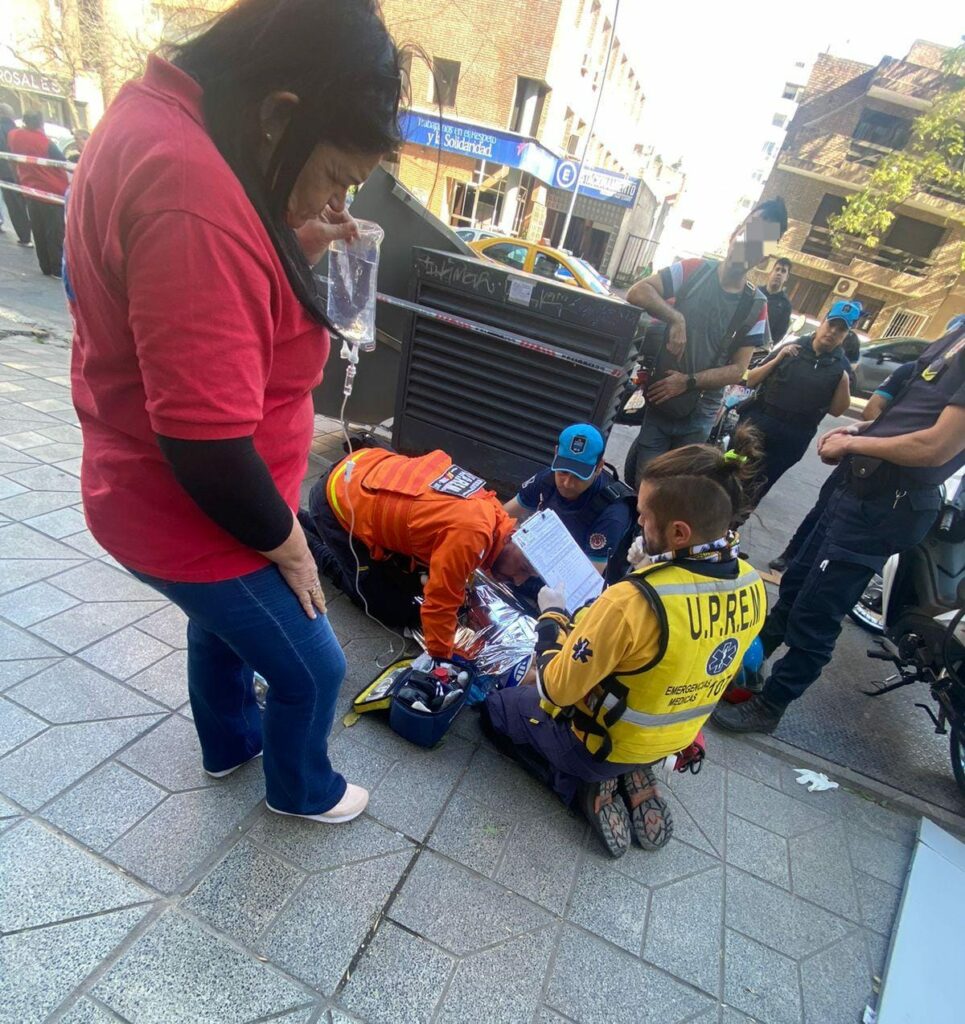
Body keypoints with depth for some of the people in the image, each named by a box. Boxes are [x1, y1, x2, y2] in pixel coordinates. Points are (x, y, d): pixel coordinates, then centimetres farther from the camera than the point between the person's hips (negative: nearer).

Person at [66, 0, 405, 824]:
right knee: (311, 669, 14)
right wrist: (287, 544, -16)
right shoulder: (195, 195, -32)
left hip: (166, 493, 10)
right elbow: (209, 447, -33)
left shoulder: (161, 117, 1)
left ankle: (229, 745, 60)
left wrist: (294, 249, -1)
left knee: (224, 626, 32)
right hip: (193, 517, -9)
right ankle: (300, 789, 45)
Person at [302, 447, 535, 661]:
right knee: (393, 611, 2)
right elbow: (440, 602, -22)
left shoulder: (487, 505, -3)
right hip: (340, 499, -8)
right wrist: (441, 657, -8)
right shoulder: (471, 535, -31)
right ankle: (300, 538, 14)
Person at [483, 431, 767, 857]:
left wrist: (551, 615, -11)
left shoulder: (632, 602, -38)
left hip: (599, 745, -6)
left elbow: (556, 689, -25)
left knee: (497, 706, 20)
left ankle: (589, 789, 6)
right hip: (670, 743, 6)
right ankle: (635, 783, 15)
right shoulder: (752, 586, -15)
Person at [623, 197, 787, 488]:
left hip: (698, 416, 2)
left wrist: (689, 382, -15)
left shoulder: (756, 306, 1)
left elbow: (738, 370, -2)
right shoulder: (693, 270, -4)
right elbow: (637, 292, -13)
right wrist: (675, 318, -26)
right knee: (635, 483, 1)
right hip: (655, 400, -2)